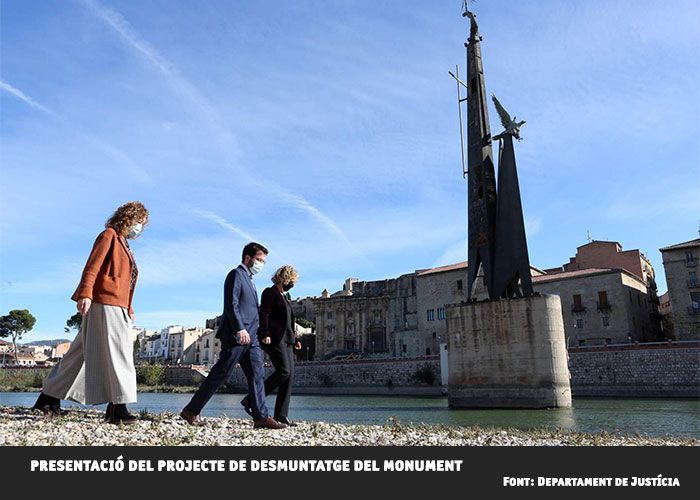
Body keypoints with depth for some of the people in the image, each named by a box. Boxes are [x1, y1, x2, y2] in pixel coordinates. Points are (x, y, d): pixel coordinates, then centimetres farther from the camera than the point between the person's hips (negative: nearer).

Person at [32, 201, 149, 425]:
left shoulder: (123, 244, 24)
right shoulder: (109, 235, -2)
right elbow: (92, 266, -13)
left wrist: (129, 310, 21)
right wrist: (85, 294, -24)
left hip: (116, 306, 9)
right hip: (105, 303, -9)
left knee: (82, 352, 12)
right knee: (116, 354, -9)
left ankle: (50, 398, 21)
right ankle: (117, 408, -5)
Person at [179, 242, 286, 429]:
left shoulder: (249, 279, 24)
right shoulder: (236, 274, -5)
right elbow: (231, 304, -16)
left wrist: (251, 332, 18)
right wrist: (239, 329, -24)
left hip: (250, 337, 9)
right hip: (236, 335, -9)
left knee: (257, 375, 3)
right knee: (220, 374, -5)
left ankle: (261, 417, 4)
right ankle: (191, 411, 5)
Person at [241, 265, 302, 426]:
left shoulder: (284, 297, 25)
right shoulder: (270, 292, 0)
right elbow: (264, 314, -12)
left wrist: (294, 339, 20)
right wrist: (265, 334, -22)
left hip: (286, 339, 9)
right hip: (274, 338, -9)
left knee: (289, 373, -1)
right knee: (283, 371, -19)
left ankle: (281, 415, 1)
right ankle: (251, 400, -8)